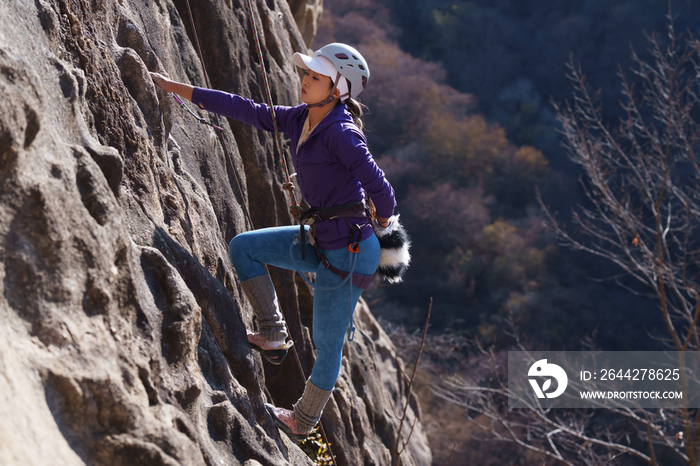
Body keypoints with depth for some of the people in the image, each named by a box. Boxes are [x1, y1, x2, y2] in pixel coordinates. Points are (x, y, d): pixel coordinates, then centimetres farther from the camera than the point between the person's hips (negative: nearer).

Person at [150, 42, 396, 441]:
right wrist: (174, 87, 6)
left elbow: (379, 188, -27)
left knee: (327, 344, 8)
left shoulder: (341, 132, -23)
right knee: (243, 247, 12)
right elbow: (246, 110, 7)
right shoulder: (301, 118, 4)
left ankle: (303, 420, 29)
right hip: (319, 240, 9)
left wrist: (383, 220, -4)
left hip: (348, 250, -9)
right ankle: (273, 335, 17)